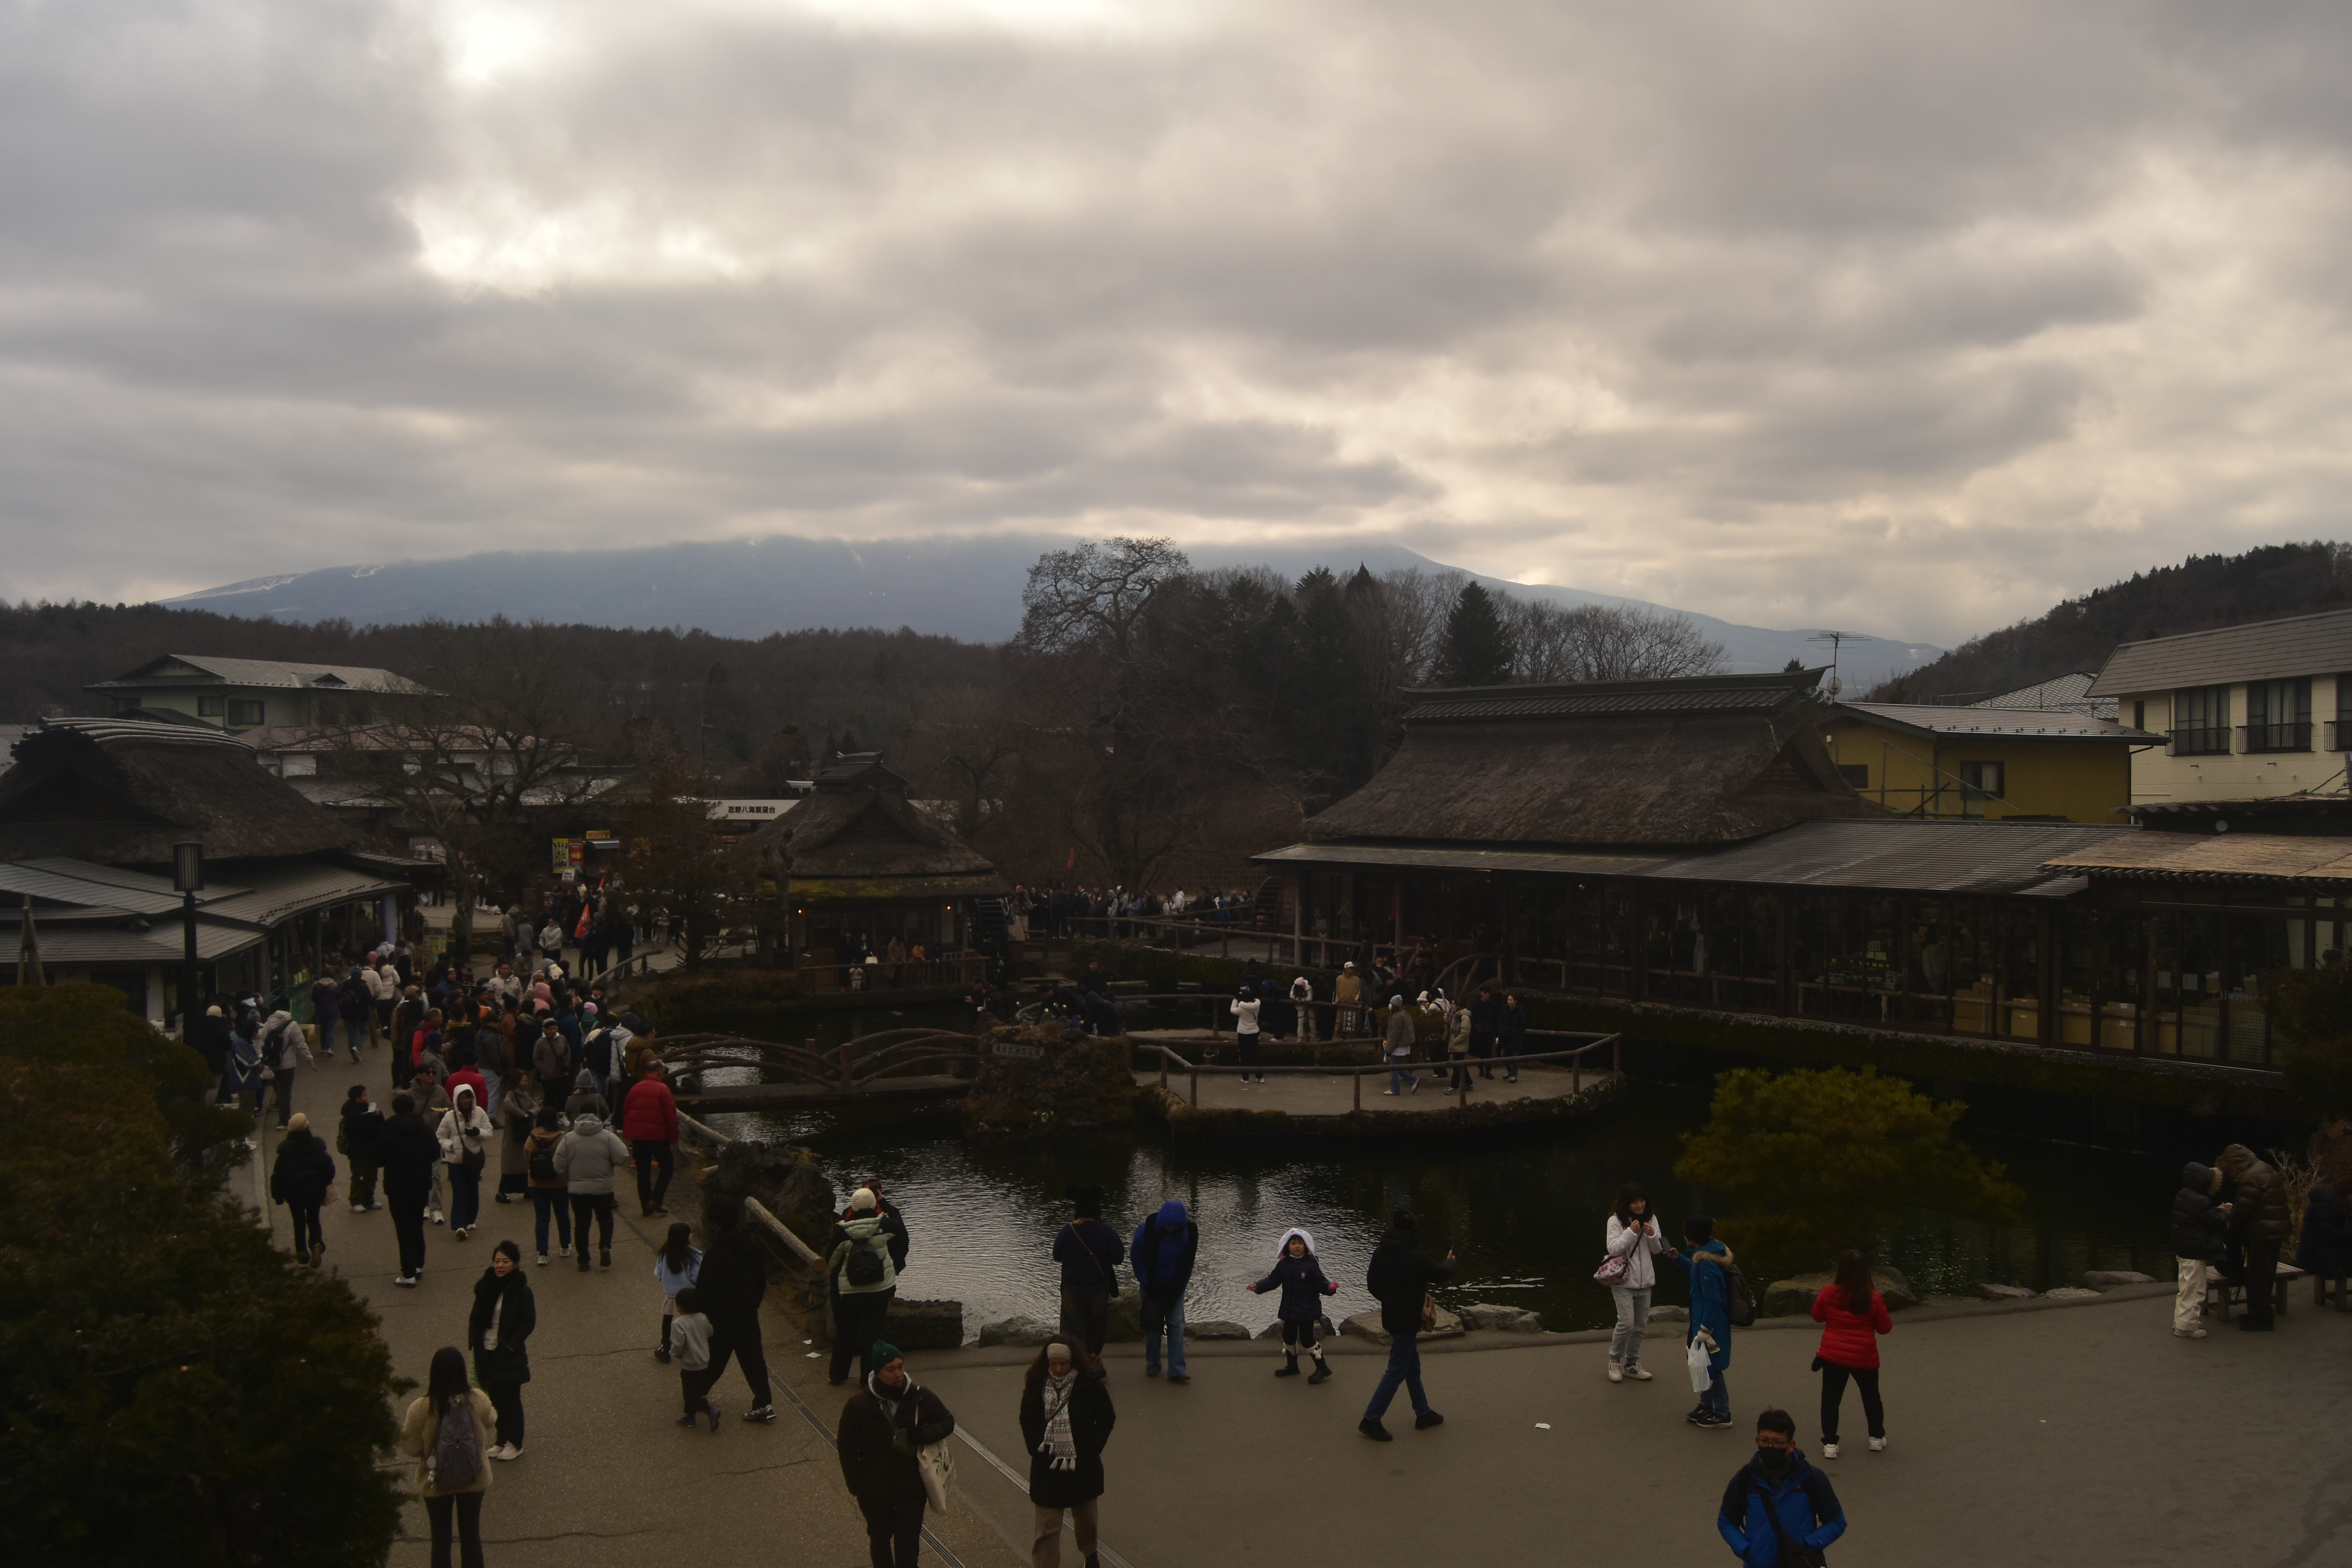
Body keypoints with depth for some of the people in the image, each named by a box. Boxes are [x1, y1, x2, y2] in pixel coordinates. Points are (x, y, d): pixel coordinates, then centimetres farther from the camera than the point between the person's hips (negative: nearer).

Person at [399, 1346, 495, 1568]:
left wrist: (402, 1428, 6)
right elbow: (490, 1421, 5)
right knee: (471, 1535, 17)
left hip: (437, 1483, -1)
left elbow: (410, 1447, -12)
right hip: (473, 1480, 2)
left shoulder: (421, 1409, -22)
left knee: (441, 1539, 15)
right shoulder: (479, 1401, -16)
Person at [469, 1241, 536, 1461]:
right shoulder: (486, 1287, 0)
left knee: (511, 1400, 7)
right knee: (496, 1400, 15)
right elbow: (476, 1318, 8)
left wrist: (510, 1346, -17)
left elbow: (529, 1323, -11)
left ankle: (515, 1444, 20)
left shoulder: (522, 1291, -13)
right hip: (487, 1354, 5)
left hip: (509, 1356, -5)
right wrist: (475, 1342, -3)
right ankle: (502, 1441, 29)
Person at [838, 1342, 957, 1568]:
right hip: (875, 1494, 0)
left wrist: (923, 1435, -18)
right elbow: (847, 1447, -5)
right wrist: (856, 1484, -8)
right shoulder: (858, 1405, -15)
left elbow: (948, 1423, 2)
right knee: (880, 1541, 24)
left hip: (912, 1492, 0)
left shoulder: (921, 1398, -12)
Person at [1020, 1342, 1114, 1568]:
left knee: (1087, 1519, 21)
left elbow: (1107, 1419, -2)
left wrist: (1090, 1451, -9)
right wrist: (1036, 1448, -7)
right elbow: (1027, 1420, 5)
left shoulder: (1090, 1385, -11)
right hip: (1047, 1468, 0)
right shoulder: (1038, 1384, -6)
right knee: (1047, 1527, 0)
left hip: (1082, 1466, 0)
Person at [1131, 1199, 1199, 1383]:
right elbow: (1136, 1257, -8)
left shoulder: (1188, 1233, -14)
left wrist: (1179, 1288, -7)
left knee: (1177, 1326, -4)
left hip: (1175, 1289, 1)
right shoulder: (1147, 1230, -19)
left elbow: (1188, 1263, -2)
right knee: (1152, 1326, 6)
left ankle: (1177, 1370, -4)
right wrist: (1147, 1284, -12)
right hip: (1152, 1288, -1)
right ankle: (1152, 1366, 21)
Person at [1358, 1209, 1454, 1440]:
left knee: (1413, 1368, 20)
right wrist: (1450, 1263, 12)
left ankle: (1423, 1413, 32)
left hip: (1391, 1316, 8)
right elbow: (1441, 1275, -11)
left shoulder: (1380, 1253, -1)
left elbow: (1372, 1284, 8)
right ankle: (1371, 1420, -1)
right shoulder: (1414, 1257, -22)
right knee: (1397, 1372, -2)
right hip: (1407, 1321, -8)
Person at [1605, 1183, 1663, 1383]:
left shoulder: (1651, 1219, 4)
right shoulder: (1616, 1221, -9)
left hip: (1645, 1281, 5)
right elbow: (1613, 1249, -16)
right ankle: (1615, 1361, 8)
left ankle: (1632, 1364, 23)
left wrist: (1652, 1236, -13)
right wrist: (1631, 1232, -24)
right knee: (1627, 1323, -13)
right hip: (1624, 1280, -5)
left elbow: (1657, 1250, 8)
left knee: (1640, 1325, 9)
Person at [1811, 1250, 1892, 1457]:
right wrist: (1890, 1323, 19)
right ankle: (1877, 1438, 35)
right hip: (1864, 1358, 0)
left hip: (1833, 1356, 0)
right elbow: (1884, 1327, -1)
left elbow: (1817, 1316, 6)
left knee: (1831, 1399, 10)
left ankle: (1830, 1444, 8)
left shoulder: (1829, 1293, -10)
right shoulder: (1874, 1298, -12)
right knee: (1871, 1397, 22)